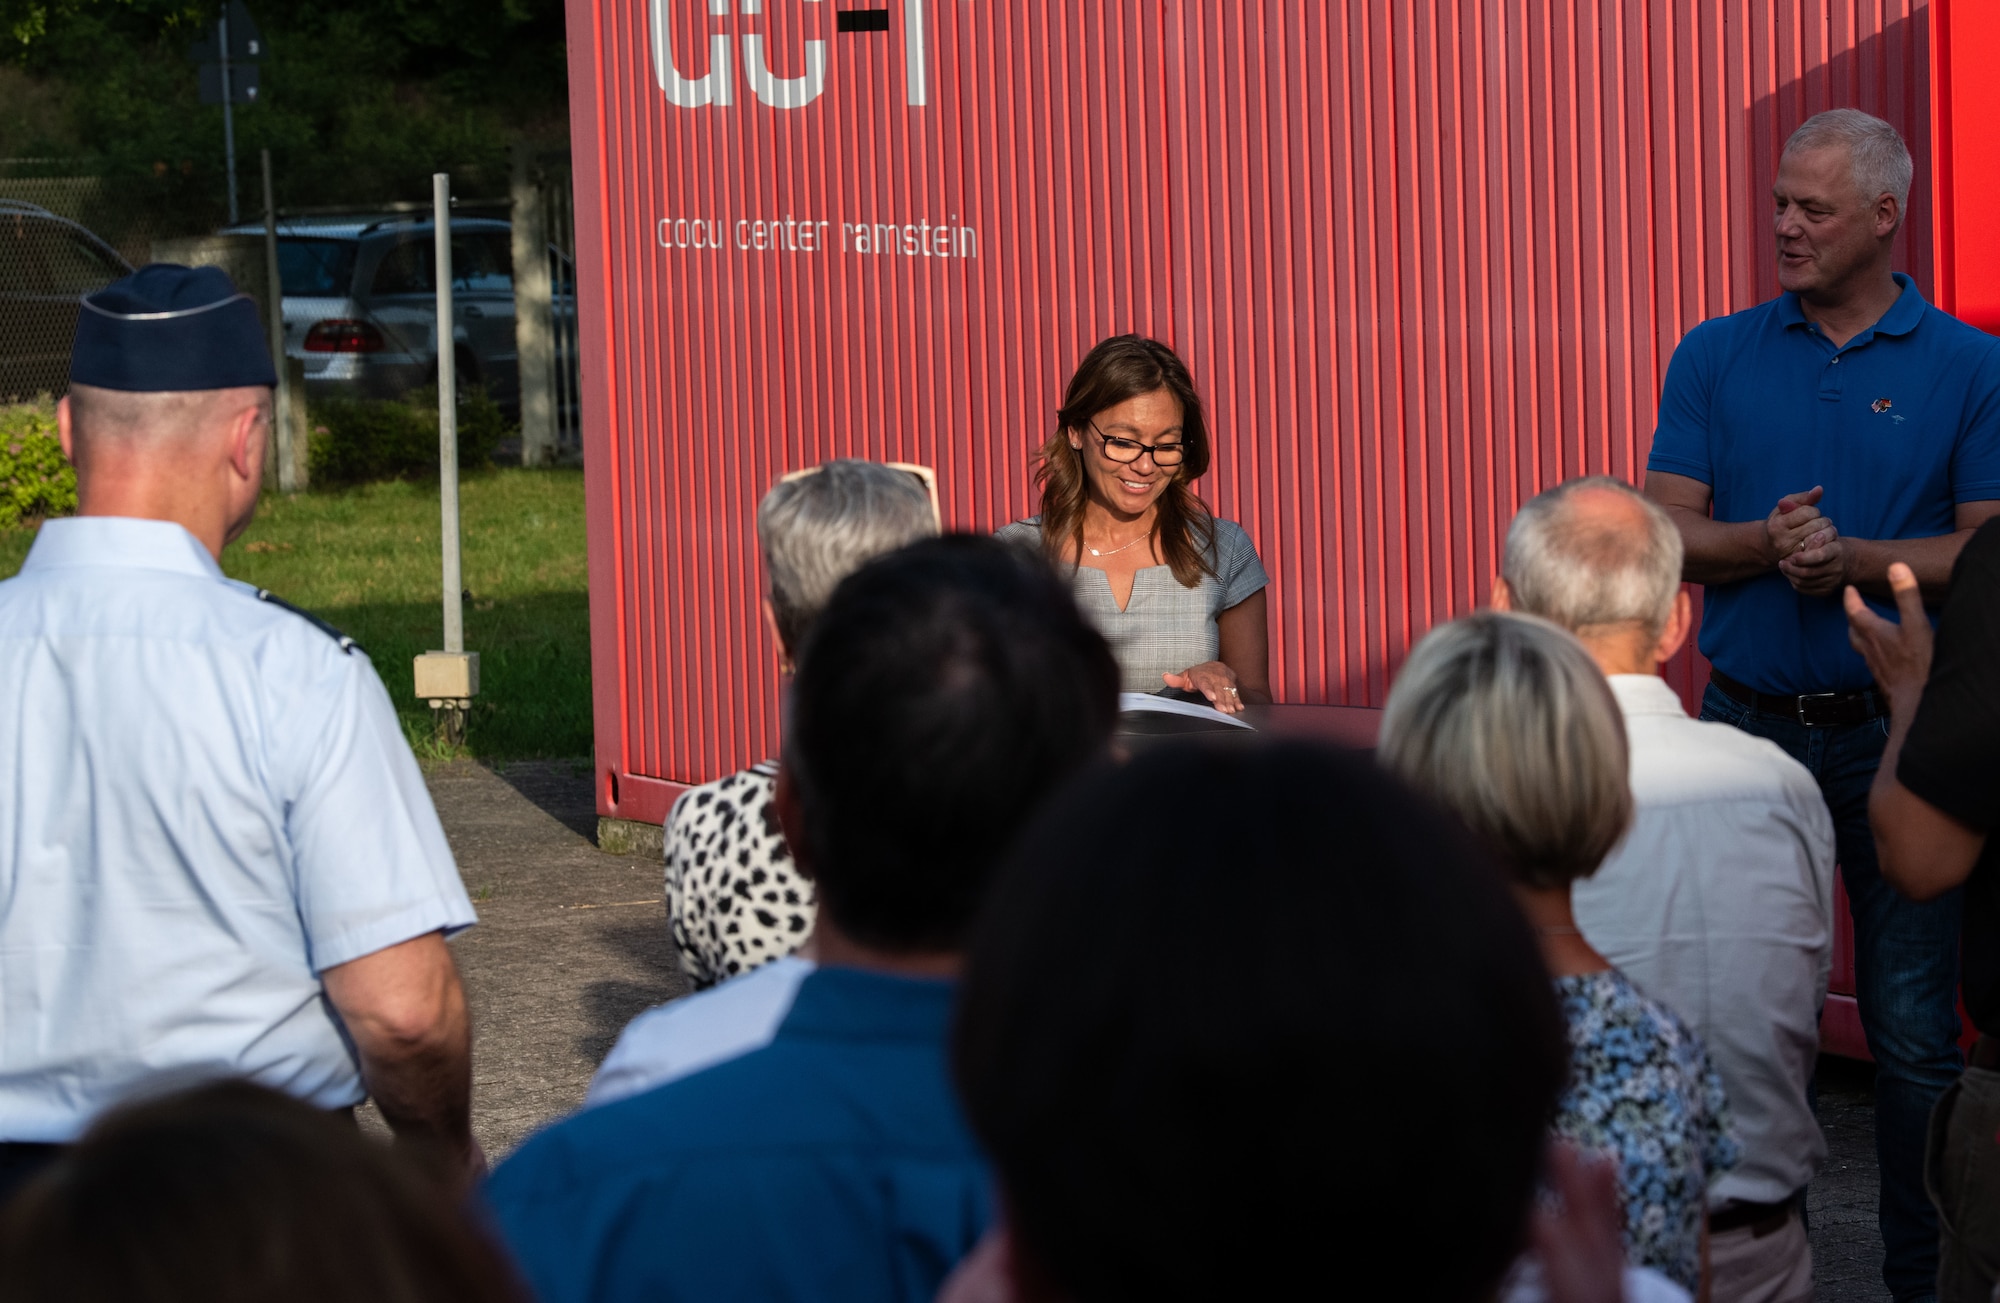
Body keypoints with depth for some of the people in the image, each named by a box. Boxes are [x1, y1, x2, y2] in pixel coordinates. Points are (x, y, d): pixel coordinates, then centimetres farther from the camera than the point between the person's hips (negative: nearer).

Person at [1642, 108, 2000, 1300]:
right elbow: (1666, 533, 2)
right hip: (1747, 723, 2)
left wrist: (1855, 559, -19)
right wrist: (1766, 545, -17)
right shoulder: (1717, 357, 7)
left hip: (1901, 731, -2)